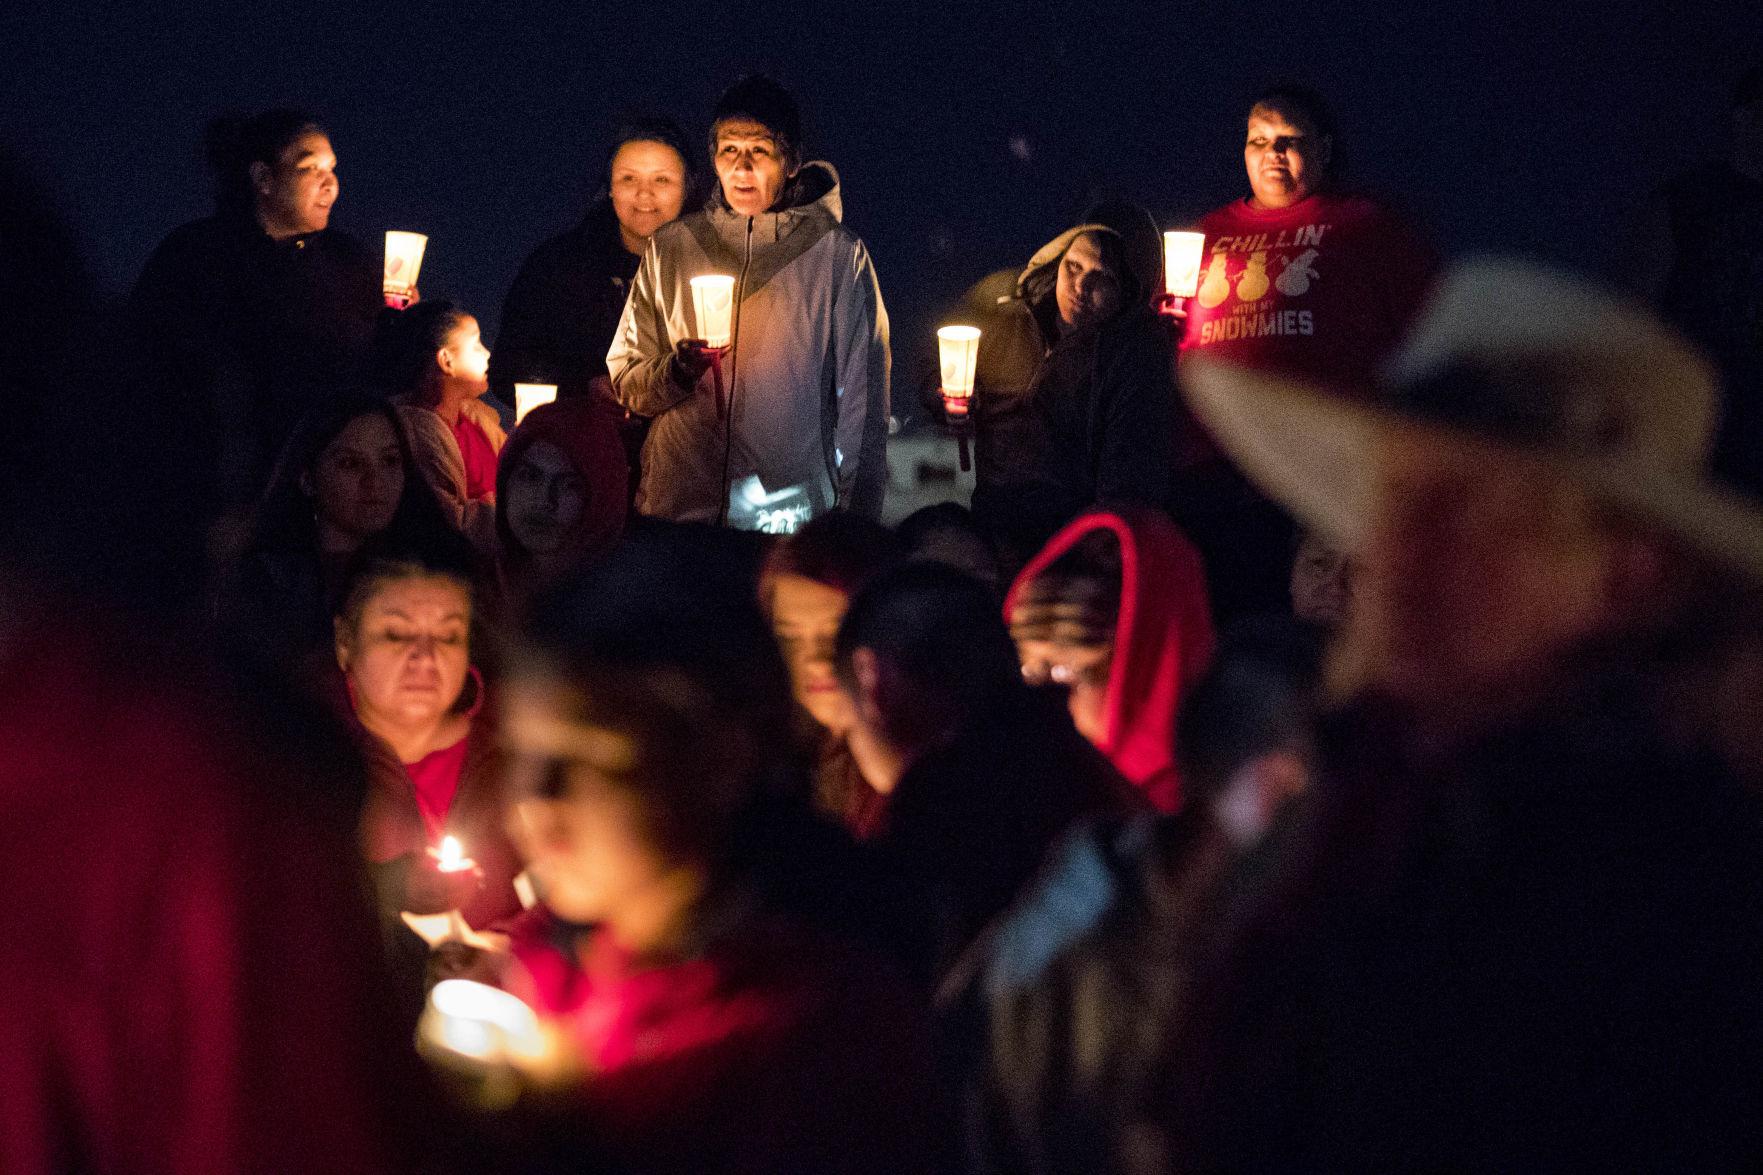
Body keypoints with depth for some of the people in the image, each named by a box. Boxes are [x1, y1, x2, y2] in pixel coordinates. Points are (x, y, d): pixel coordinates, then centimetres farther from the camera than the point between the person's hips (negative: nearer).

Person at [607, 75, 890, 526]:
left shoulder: (837, 253, 4)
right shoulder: (670, 248, 11)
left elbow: (862, 400, 5)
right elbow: (624, 381, 12)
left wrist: (854, 522, 1)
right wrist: (675, 371, -9)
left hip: (793, 515, -2)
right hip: (678, 507, 2)